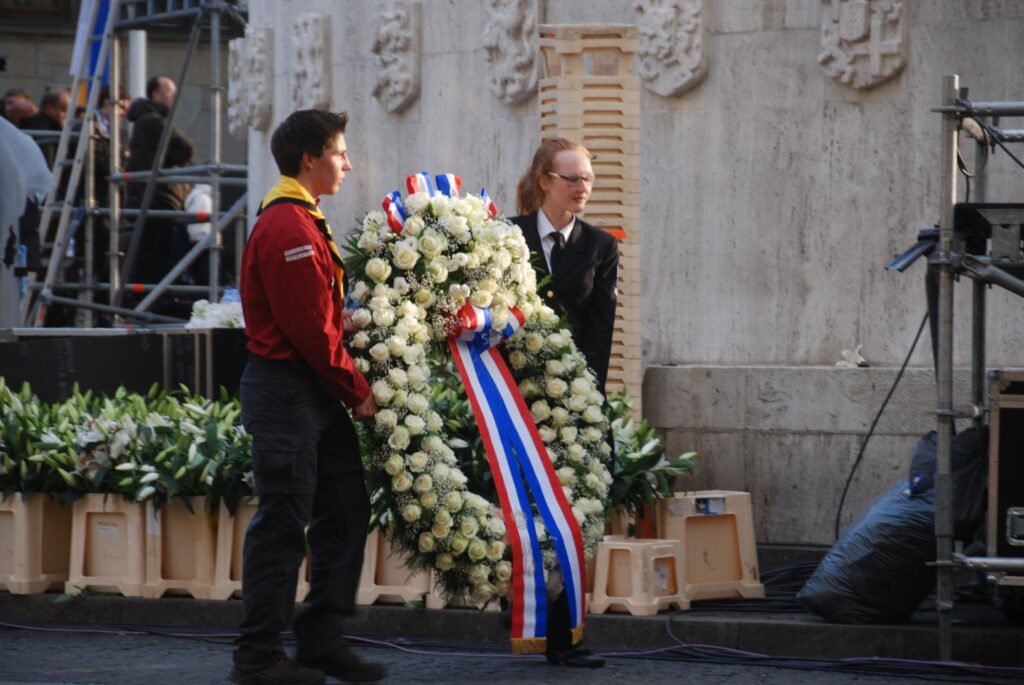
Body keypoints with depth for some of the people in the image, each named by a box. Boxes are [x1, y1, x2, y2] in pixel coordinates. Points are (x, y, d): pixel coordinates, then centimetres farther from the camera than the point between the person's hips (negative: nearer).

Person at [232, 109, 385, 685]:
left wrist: (349, 385, 9)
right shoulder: (287, 227, -16)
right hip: (287, 391, -10)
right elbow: (310, 328, -19)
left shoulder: (304, 222, 18)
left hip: (316, 393, 10)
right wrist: (356, 391, -11)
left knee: (345, 512, 11)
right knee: (283, 523, -6)